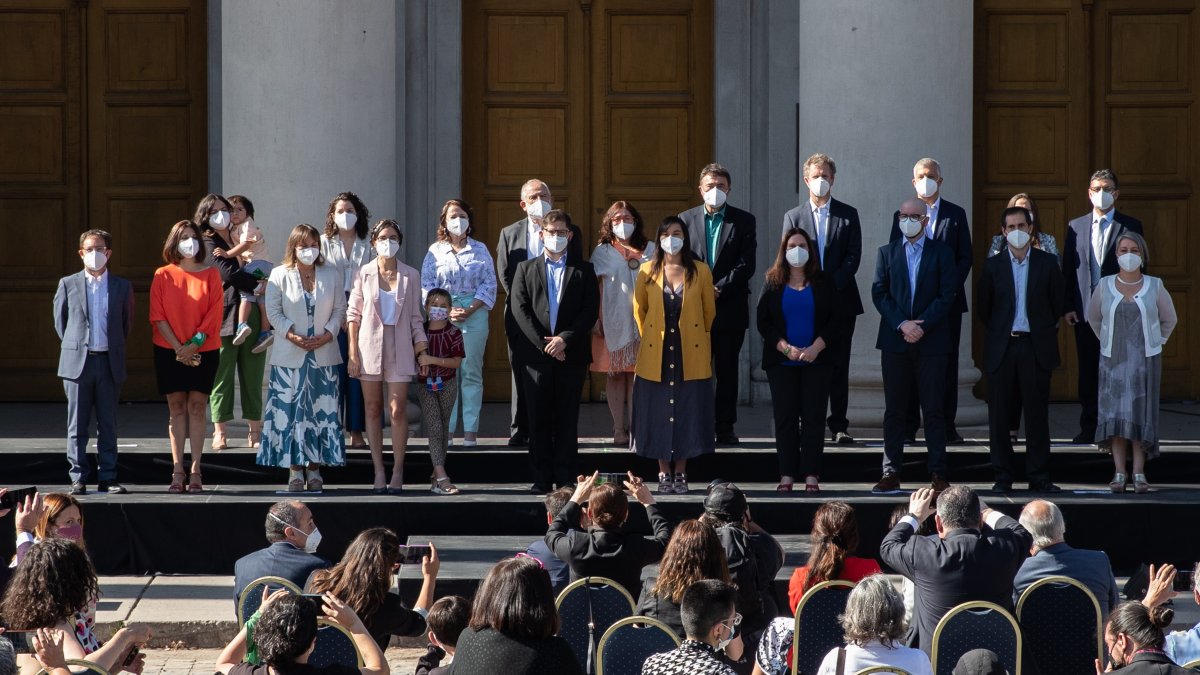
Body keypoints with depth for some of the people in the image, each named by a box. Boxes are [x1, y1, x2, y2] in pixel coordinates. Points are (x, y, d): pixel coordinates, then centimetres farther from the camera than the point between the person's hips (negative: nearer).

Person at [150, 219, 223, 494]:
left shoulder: (210, 275, 4)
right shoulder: (163, 276, 5)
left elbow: (214, 314, -3)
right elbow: (158, 316, -1)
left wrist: (194, 344, -13)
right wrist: (178, 347, -11)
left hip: (203, 351, -1)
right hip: (170, 352, 1)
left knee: (197, 406, -2)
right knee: (177, 408, 1)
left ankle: (195, 471, -1)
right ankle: (177, 471, 1)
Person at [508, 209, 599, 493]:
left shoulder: (583, 270, 10)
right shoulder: (526, 269, 11)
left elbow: (590, 310, 1)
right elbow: (520, 310, 1)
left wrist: (564, 339, -11)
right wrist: (544, 344, -9)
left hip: (571, 353, 0)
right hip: (536, 354, 0)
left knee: (567, 419, 1)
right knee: (539, 419, 0)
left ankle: (565, 478, 3)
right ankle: (541, 477, 3)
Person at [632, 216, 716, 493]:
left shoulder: (700, 272, -1)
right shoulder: (647, 272, 2)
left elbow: (709, 311, 9)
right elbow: (639, 309, 14)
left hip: (691, 356, -1)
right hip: (655, 356, 1)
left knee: (687, 413, 2)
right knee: (657, 414, 1)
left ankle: (680, 473, 11)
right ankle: (664, 474, 9)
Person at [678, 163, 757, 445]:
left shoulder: (744, 221, 5)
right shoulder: (686, 219, 9)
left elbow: (746, 265, -2)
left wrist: (719, 289, -11)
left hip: (730, 308, -1)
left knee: (727, 369, 1)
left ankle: (725, 427, 5)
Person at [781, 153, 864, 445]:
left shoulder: (848, 215, 8)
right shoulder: (793, 217, 9)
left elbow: (853, 257, 0)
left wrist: (832, 286, -12)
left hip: (841, 300, 0)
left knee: (839, 366, 0)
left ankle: (839, 426, 2)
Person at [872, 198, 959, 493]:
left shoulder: (941, 253, 5)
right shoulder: (887, 253, 11)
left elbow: (947, 295, -2)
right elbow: (879, 293, 4)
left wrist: (921, 325, -12)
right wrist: (902, 324, -10)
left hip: (931, 341, -2)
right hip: (894, 341, 2)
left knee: (933, 409, -1)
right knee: (894, 410, 3)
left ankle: (938, 474, 2)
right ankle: (891, 473, 6)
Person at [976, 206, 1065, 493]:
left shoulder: (1047, 263, 4)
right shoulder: (993, 265, 5)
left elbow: (1057, 304, 9)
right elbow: (982, 308, 11)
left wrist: (1045, 334, 7)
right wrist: (999, 332, 8)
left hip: (1036, 347, -1)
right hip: (1001, 348, 1)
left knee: (1037, 413, 1)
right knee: (999, 415, 1)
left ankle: (1038, 476, 6)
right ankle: (1003, 476, 8)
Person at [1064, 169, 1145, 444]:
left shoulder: (1130, 226, 3)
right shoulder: (1076, 226, 10)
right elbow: (1067, 269, 9)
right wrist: (1067, 307, 1)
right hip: (1085, 311, 2)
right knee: (1087, 371, 6)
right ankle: (1088, 428, 12)